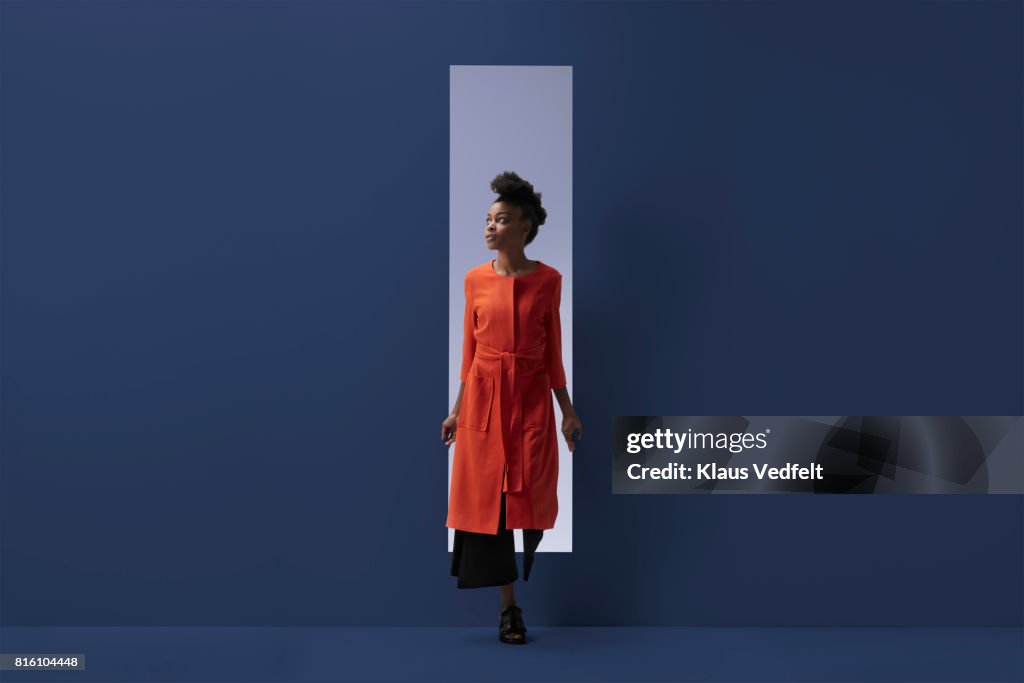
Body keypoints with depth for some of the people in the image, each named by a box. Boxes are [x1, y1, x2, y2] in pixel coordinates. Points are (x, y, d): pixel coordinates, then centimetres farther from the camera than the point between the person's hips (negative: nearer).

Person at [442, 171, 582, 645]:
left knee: (531, 497, 0)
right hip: (484, 396, 1)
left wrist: (567, 411, 3)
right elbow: (470, 349, 7)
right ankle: (509, 605, 7)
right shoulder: (475, 279, 3)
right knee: (489, 496, -1)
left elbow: (553, 352, 3)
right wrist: (458, 410, 8)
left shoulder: (547, 280, -1)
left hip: (532, 397, -1)